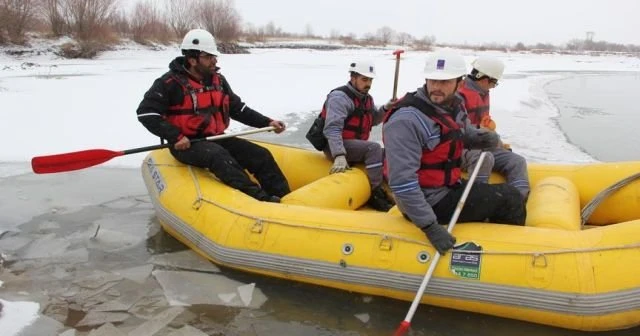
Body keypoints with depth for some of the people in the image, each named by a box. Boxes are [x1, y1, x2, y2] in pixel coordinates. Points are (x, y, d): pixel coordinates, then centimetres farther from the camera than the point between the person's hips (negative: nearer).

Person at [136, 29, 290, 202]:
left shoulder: (218, 80, 9)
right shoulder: (170, 83, -10)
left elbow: (238, 109, 15)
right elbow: (146, 112, -12)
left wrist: (267, 122, 4)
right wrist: (175, 137, -22)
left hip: (215, 139, 7)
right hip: (186, 144, -7)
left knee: (260, 155, -10)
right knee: (219, 156, -37)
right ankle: (260, 200, -48)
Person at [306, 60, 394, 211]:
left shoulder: (366, 98, 13)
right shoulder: (340, 97, -17)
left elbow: (372, 120, 19)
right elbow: (332, 129, -28)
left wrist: (385, 109, -1)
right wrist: (339, 156, -40)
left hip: (355, 146, 10)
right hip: (335, 147, -9)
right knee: (373, 148, -28)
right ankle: (375, 194, -25)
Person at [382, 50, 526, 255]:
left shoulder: (453, 106, 1)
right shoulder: (407, 121, -26)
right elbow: (401, 182, -31)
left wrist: (488, 137, -6)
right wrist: (430, 227, -30)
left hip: (448, 186, 9)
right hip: (429, 202, -9)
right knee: (509, 199, -4)